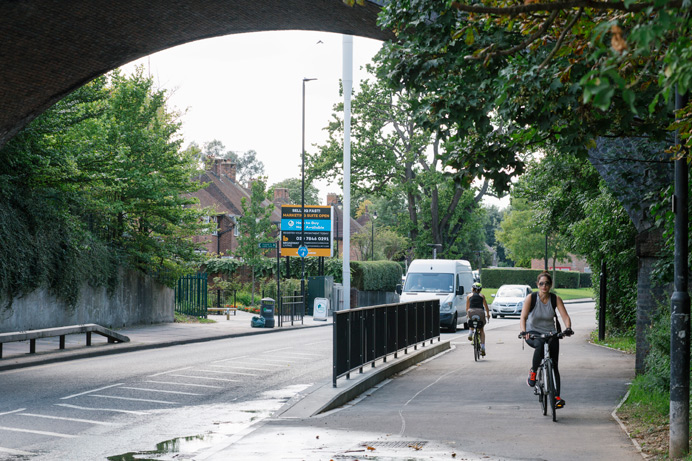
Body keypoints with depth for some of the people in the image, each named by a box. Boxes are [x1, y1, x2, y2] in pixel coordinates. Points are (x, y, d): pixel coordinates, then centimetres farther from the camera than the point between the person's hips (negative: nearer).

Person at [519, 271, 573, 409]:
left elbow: (565, 316, -12)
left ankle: (557, 397, -6)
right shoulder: (531, 298, -9)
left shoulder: (556, 299, -4)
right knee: (540, 344, -37)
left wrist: (568, 328, -33)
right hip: (533, 333, -2)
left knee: (554, 365, -9)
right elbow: (523, 317, -16)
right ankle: (533, 372, -17)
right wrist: (523, 331, -34)